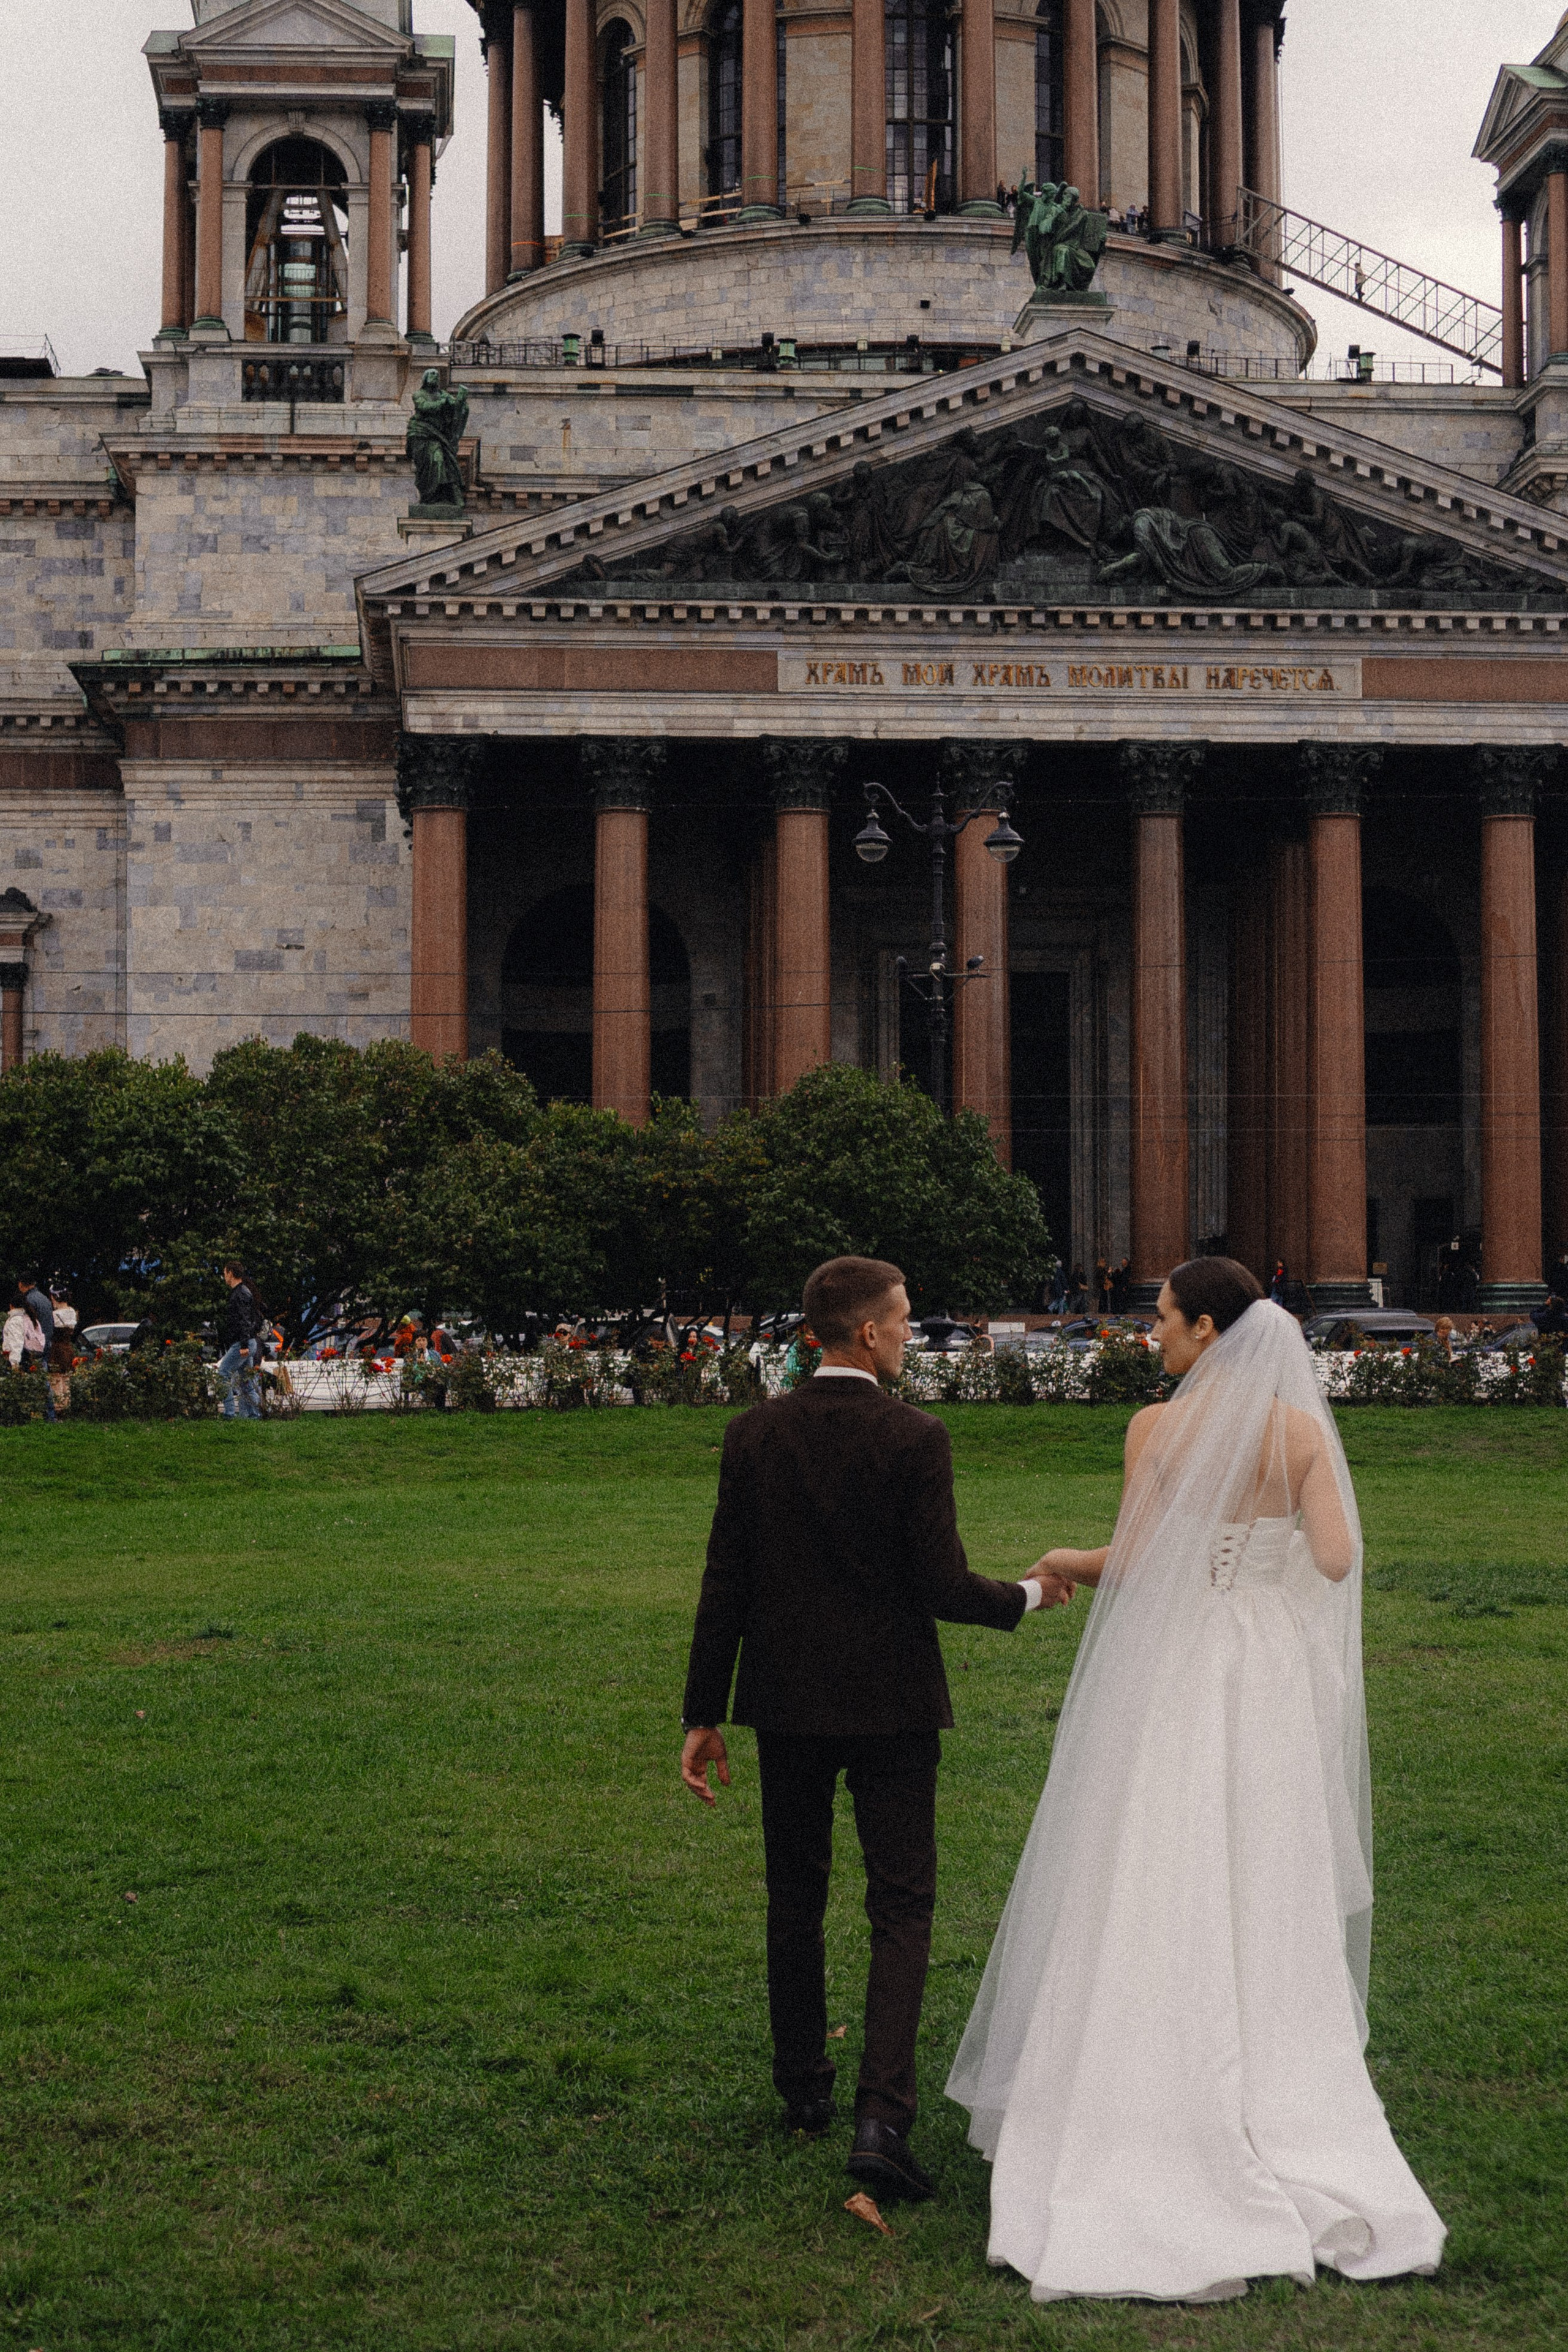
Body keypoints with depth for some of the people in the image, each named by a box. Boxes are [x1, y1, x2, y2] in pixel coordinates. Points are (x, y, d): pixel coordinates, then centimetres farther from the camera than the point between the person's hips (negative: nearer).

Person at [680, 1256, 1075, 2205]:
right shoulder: (915, 1439, -13)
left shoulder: (756, 1433, -3)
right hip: (890, 1702, -3)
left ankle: (805, 2091, 29)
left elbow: (726, 1584, -2)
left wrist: (703, 1715, 4)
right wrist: (1029, 1596, 6)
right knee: (902, 1908, 2)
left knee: (796, 1901, 18)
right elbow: (944, 1588, -14)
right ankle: (883, 2117, -10)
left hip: (786, 1701, 3)